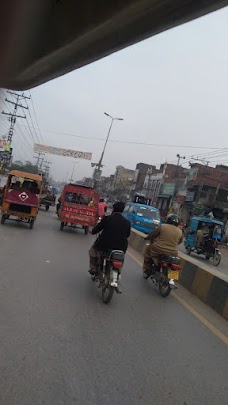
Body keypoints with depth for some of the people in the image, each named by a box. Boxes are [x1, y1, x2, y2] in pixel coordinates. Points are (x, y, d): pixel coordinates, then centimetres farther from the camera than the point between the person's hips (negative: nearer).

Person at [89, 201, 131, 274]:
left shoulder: (107, 219, -11)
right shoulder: (127, 222, -3)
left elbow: (96, 229, -1)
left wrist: (93, 232, 22)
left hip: (104, 246, -2)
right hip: (120, 248, 3)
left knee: (93, 250, 27)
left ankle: (93, 268, 22)